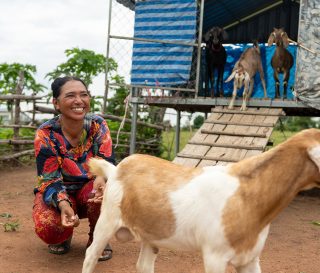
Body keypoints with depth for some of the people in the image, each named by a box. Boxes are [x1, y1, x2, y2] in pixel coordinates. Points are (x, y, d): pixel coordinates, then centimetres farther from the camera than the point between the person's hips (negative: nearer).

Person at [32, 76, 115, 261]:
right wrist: (63, 203, -43)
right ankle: (64, 235, 8)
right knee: (47, 226, -32)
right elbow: (50, 180, -20)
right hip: (59, 192, -1)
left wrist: (102, 179, -45)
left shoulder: (98, 125, -14)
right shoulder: (46, 135, -19)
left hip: (91, 189, 1)